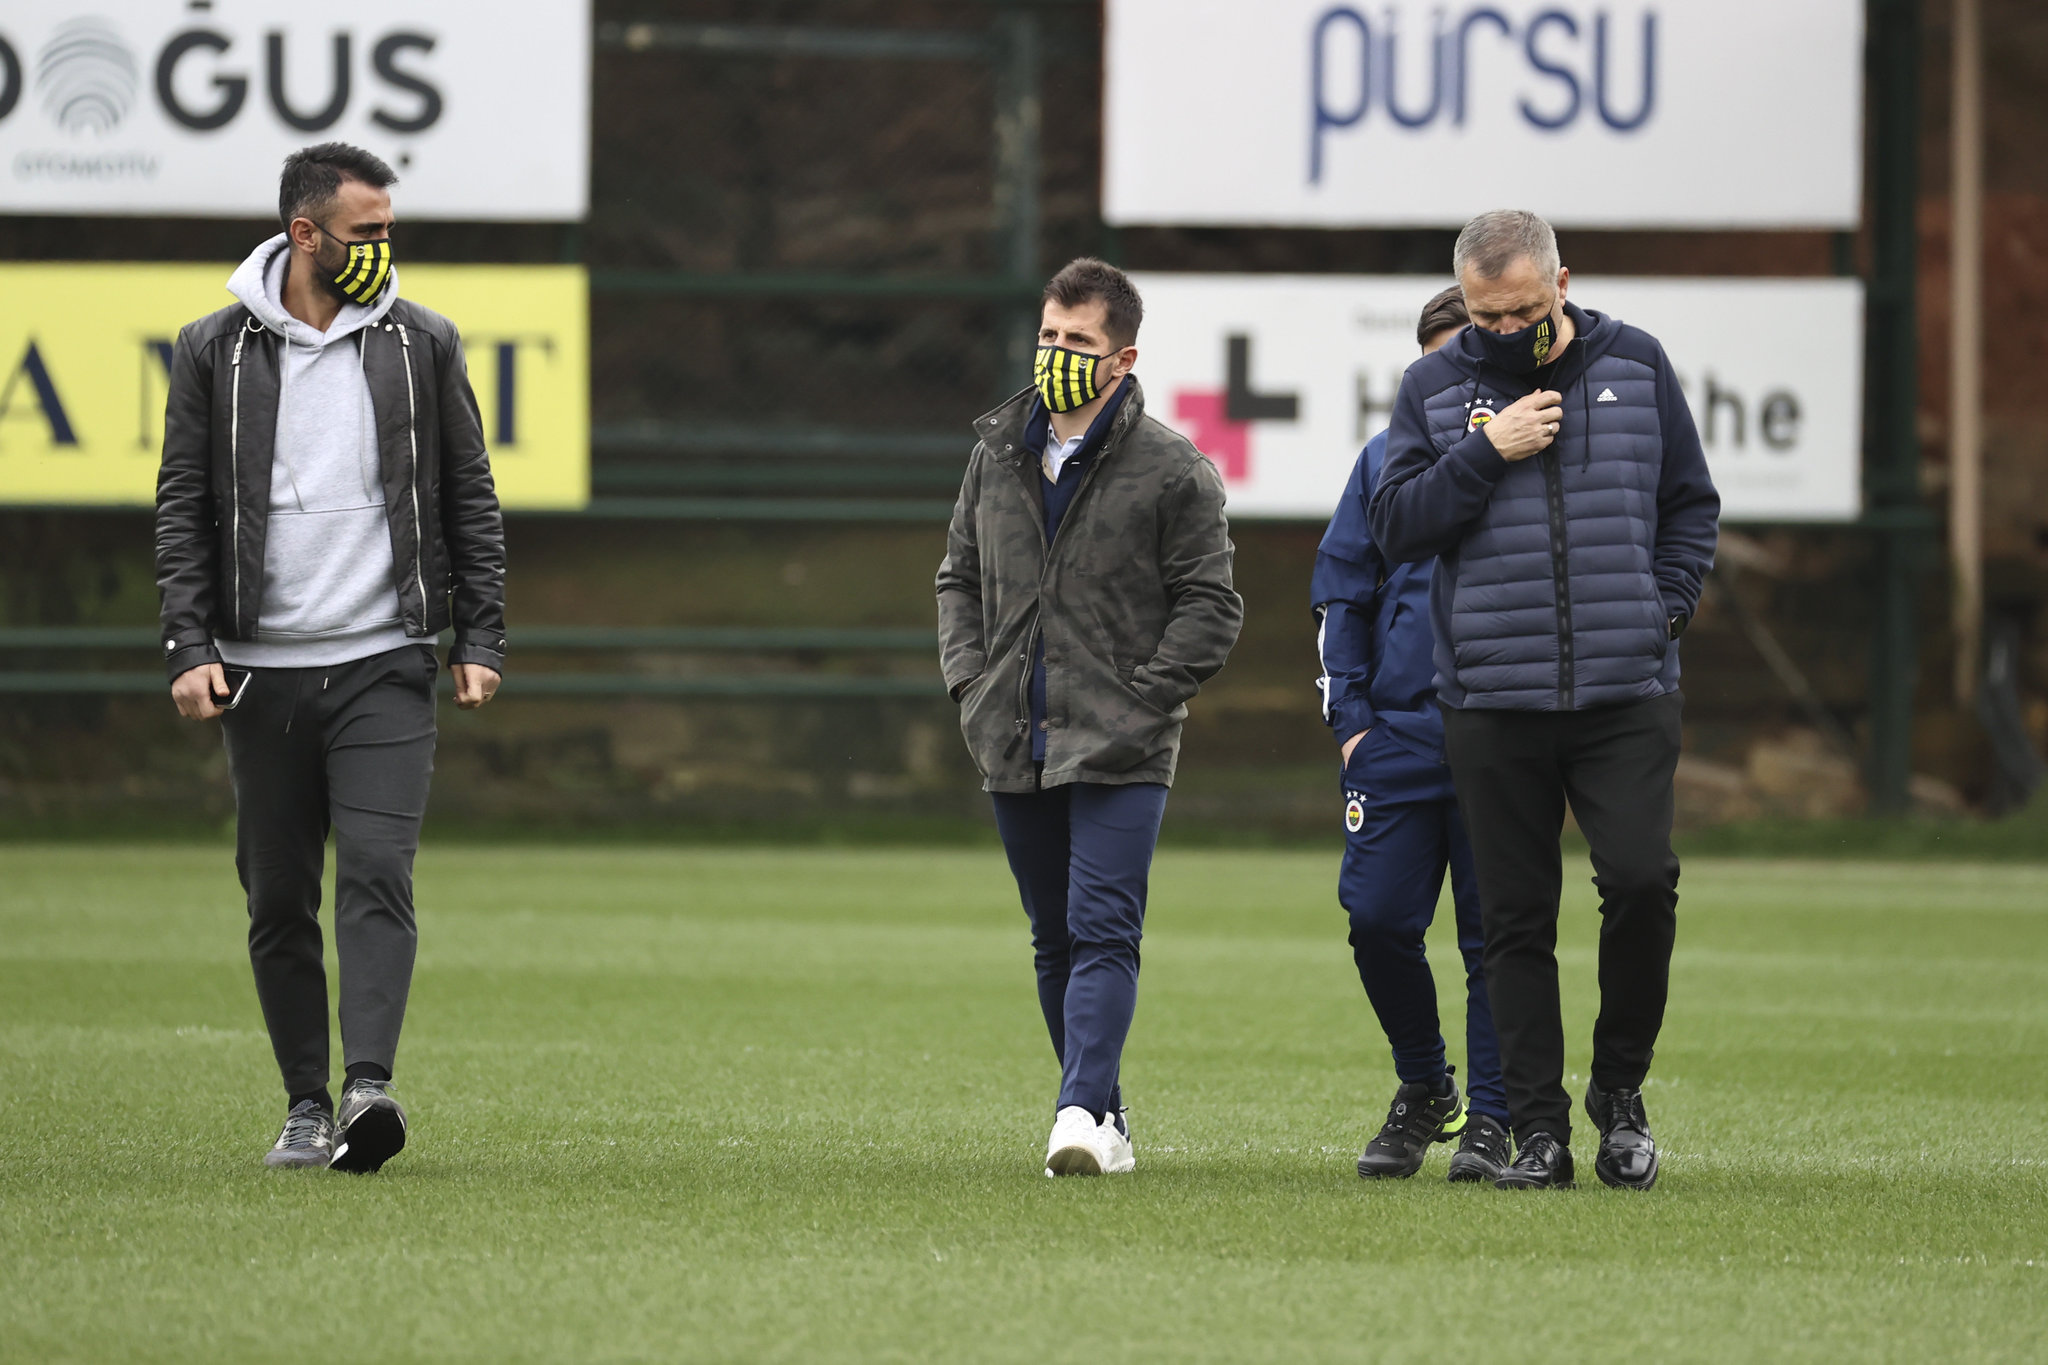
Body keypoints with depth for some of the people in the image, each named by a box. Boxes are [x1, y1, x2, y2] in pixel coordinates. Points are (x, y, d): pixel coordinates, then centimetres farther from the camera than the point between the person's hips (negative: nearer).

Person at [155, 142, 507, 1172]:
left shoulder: (422, 344, 7)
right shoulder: (215, 351, 4)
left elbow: (470, 499, 10)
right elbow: (183, 510, 4)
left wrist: (480, 639, 3)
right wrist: (190, 648, -6)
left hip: (384, 663, -1)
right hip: (261, 669, 1)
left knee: (377, 874, -15)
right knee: (279, 900, 4)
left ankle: (368, 1088, -25)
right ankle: (306, 1105, 13)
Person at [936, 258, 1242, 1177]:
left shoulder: (1171, 471, -4)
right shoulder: (998, 455, 12)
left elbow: (1209, 606, -3)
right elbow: (958, 578, 21)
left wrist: (1138, 701, -11)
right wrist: (969, 683, 6)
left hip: (1120, 754, -5)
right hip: (1012, 747, 6)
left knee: (1103, 933, -15)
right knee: (1055, 940, 10)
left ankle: (1083, 1111, -23)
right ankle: (1103, 1113, 19)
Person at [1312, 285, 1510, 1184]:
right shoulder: (1389, 459, 9)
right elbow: (1342, 595, 13)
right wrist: (1351, 718, 4)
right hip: (1398, 731, 2)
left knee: (1494, 934, -1)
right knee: (1377, 917, -1)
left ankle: (1490, 1119, 8)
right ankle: (1423, 1090, 20)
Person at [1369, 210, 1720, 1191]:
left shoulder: (1635, 365, 7)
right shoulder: (1433, 388, 5)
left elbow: (1691, 505, 12)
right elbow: (1395, 527, -2)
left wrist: (1663, 609, -2)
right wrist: (1486, 453, -13)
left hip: (1626, 696, 0)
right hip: (1492, 699, 0)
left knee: (1641, 881, -14)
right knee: (1518, 919, 2)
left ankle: (1620, 1091, 7)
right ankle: (1538, 1129, 7)